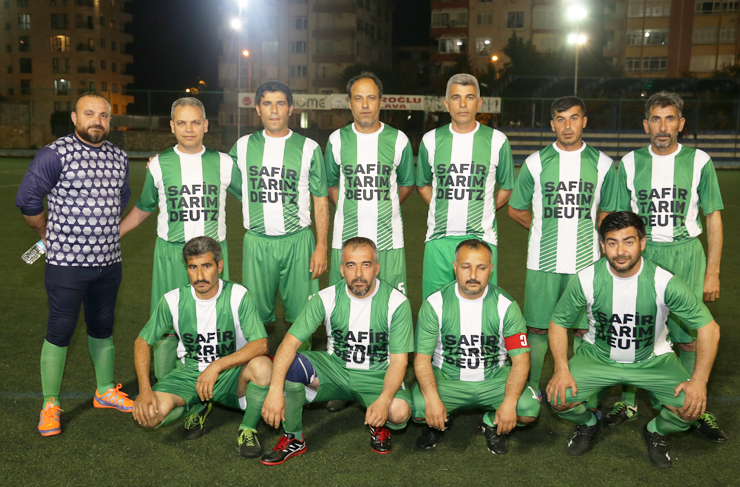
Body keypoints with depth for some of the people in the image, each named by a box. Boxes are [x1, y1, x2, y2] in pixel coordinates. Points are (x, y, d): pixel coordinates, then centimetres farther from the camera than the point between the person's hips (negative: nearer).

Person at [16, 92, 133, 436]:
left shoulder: (119, 158, 9)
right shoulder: (55, 155, -10)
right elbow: (27, 200, -3)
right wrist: (49, 235, 7)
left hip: (108, 262, 5)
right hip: (66, 264, -5)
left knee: (102, 328, 16)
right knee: (60, 331, 1)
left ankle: (105, 391, 31)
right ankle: (50, 405, 14)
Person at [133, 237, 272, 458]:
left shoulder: (238, 296, -14)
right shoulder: (173, 300, -8)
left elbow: (260, 344, -21)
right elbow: (142, 342, 2)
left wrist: (217, 365, -31)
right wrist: (144, 389, -12)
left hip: (230, 374, -2)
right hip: (188, 374, 2)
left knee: (262, 366, -35)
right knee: (147, 415, -23)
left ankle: (248, 428, -6)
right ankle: (194, 407, 12)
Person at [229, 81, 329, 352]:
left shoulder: (308, 148, 3)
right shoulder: (242, 146, 8)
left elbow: (321, 199, 4)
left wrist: (321, 247, -3)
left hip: (298, 241, -1)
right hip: (257, 241, 2)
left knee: (301, 316, 2)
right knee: (256, 316, 8)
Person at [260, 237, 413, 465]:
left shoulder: (396, 302, -15)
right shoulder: (327, 298, -11)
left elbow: (399, 359, -14)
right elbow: (290, 342, -16)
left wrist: (384, 400, -32)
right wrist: (275, 390, -31)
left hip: (377, 376, -2)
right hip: (334, 369, 2)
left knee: (399, 411, -34)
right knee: (286, 364, -25)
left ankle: (380, 426, 7)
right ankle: (294, 439, -3)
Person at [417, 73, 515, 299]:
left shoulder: (497, 141, 3)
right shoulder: (431, 140, 6)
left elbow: (507, 188, 14)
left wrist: (484, 213, 6)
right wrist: (443, 212, 9)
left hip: (481, 238, -1)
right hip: (439, 238, 1)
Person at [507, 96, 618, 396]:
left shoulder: (602, 163, 5)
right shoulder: (535, 163, 3)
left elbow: (610, 211, 16)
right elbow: (516, 209, 12)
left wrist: (586, 232, 8)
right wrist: (547, 230, 9)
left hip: (586, 260, 1)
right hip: (542, 261, 0)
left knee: (586, 328, 4)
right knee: (538, 328, 4)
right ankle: (531, 391, 17)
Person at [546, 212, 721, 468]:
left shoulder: (664, 282, -23)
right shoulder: (586, 280, -19)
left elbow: (708, 326, -14)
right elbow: (558, 322, -6)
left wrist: (699, 380, -20)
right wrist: (562, 369, -18)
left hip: (652, 360, 0)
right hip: (598, 356, 0)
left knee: (691, 407, -22)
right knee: (559, 397, -21)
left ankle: (656, 431, 16)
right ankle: (588, 423, 18)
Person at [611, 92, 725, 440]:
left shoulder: (699, 161, 1)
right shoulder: (630, 163, 4)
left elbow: (713, 217, 4)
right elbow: (620, 219, 9)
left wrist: (712, 273, 0)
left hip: (686, 255, -1)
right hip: (641, 253, 1)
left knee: (692, 335, 0)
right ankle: (629, 399, 21)